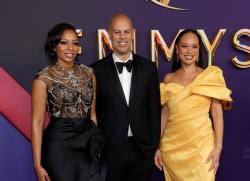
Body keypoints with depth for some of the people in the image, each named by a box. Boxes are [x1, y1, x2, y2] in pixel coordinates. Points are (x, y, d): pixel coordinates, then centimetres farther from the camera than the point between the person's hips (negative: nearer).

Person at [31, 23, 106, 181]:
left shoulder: (88, 73, 4)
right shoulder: (44, 78, -9)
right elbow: (37, 122, -9)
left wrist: (98, 144, 11)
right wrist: (38, 165, -12)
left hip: (88, 141, 4)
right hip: (59, 144, -4)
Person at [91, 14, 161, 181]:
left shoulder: (149, 67, 2)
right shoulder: (97, 70, -4)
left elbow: (155, 109, 5)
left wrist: (154, 145, 3)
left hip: (142, 149, 2)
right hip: (110, 150, -2)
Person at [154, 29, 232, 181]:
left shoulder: (211, 76, -2)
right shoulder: (168, 79, 4)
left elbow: (217, 113, -3)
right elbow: (165, 113, 8)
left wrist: (218, 147, -10)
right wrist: (158, 146, 6)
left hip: (201, 144, -2)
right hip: (172, 145, 2)